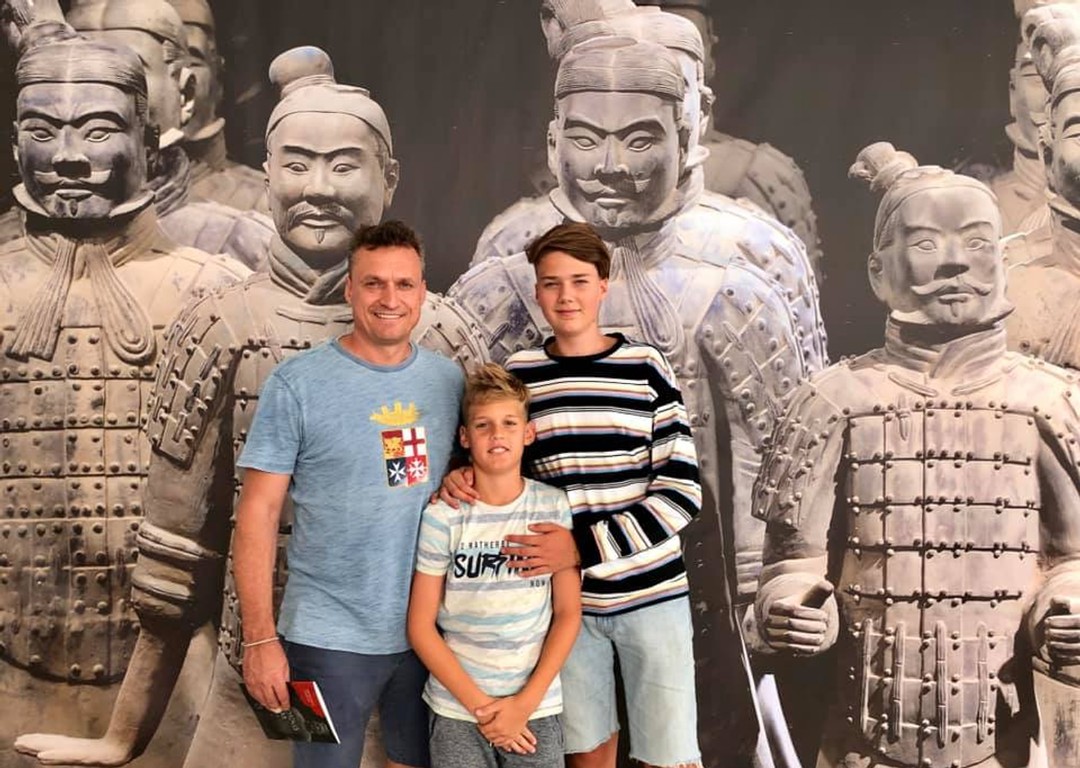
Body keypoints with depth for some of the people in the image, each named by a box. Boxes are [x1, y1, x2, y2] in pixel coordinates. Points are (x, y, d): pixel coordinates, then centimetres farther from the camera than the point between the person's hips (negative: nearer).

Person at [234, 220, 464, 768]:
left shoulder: (449, 379, 3)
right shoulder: (296, 384, -10)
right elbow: (258, 514, -10)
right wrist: (259, 638, -14)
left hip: (430, 631, 4)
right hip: (329, 638, -4)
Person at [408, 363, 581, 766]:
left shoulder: (555, 507, -3)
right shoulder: (442, 516, -7)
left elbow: (568, 613, 0)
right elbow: (420, 626, -4)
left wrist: (525, 702, -7)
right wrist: (479, 704, -9)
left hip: (537, 708, 1)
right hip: (457, 708, -1)